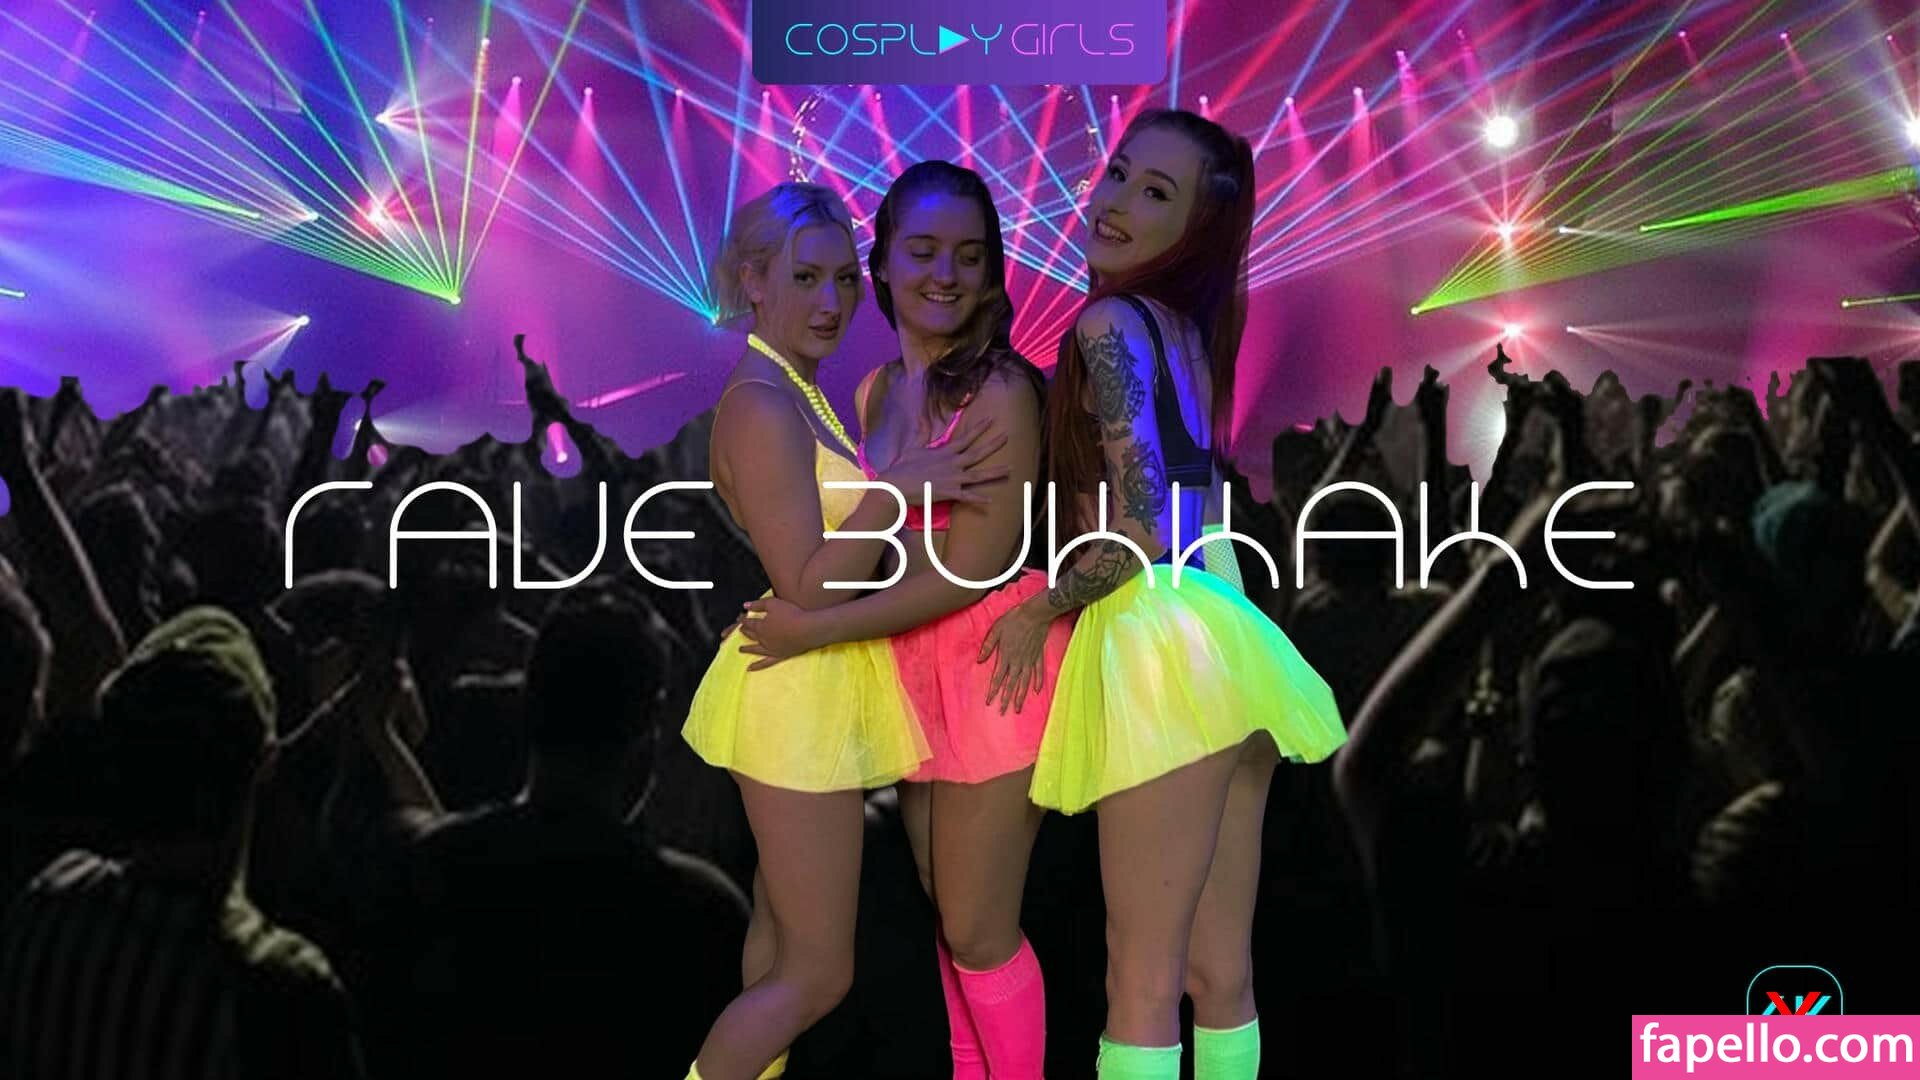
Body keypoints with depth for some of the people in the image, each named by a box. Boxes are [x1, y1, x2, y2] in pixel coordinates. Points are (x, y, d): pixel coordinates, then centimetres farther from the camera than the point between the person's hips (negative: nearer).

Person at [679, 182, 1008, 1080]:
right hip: (800, 695, -10)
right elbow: (807, 590, -23)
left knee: (782, 923, 24)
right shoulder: (763, 407, -21)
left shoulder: (793, 392, 9)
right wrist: (898, 489, -29)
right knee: (819, 971, 0)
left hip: (816, 689, 10)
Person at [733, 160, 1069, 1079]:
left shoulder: (1000, 390, -16)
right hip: (915, 668, 7)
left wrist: (813, 631, -18)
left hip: (992, 666, -7)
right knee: (945, 909, 19)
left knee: (978, 930, 2)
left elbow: (973, 569, -20)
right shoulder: (873, 392, 6)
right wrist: (789, 609, -5)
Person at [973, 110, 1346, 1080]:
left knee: (1141, 984, -3)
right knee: (1220, 974, 12)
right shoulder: (1187, 327, 16)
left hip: (1161, 650, -9)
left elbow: (1141, 530, -18)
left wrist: (1037, 611, -3)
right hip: (1210, 642, 9)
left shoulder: (1110, 324, -9)